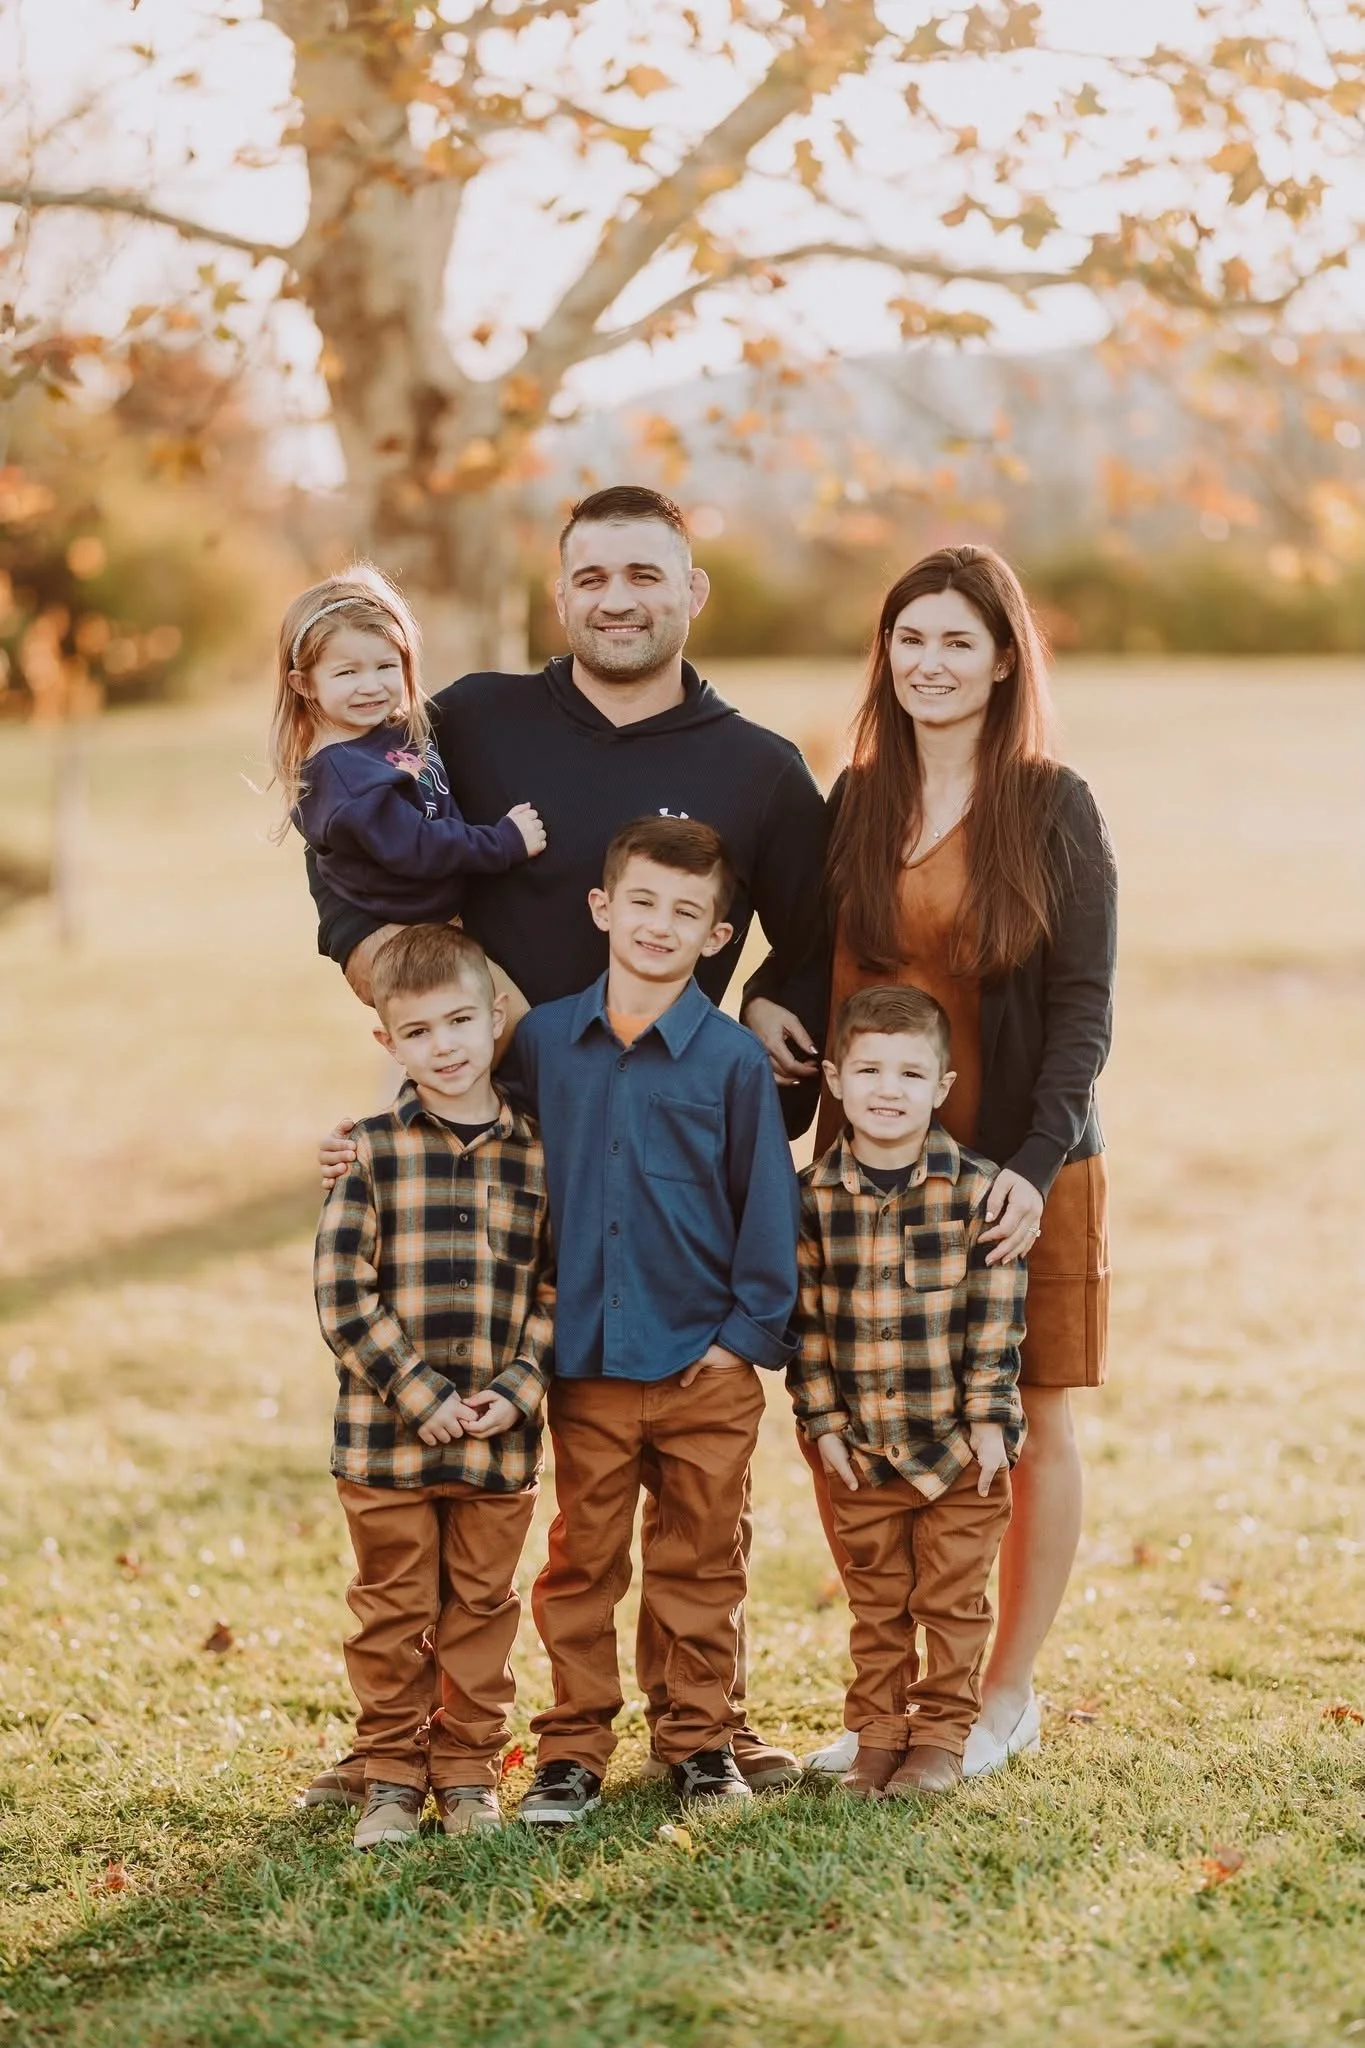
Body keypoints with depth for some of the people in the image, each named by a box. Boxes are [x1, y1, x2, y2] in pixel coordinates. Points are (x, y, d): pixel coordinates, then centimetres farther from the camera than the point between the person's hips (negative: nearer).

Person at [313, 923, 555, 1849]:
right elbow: (343, 1294, -8)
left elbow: (557, 1290, 4)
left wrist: (516, 1391, -9)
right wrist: (422, 1398, -13)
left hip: (501, 1437, 2)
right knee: (394, 1610, 8)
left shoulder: (536, 1156, 2)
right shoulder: (372, 1153, -5)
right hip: (386, 1434, -1)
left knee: (483, 1607, 11)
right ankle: (392, 1776, 20)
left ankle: (469, 1772, 24)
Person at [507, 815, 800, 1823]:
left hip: (705, 1366, -1)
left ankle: (702, 1740, 23)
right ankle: (573, 1748, 18)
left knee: (702, 1567, 10)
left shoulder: (734, 1058, -4)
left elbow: (769, 1203, -1)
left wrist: (750, 1332, -4)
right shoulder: (542, 1041, 2)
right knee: (581, 1563, 8)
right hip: (584, 1365, 1)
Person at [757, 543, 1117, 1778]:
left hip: (1020, 1167, -3)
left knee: (1030, 1424, 6)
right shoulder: (854, 805, 7)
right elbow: (809, 961, 17)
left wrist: (1036, 1166, -17)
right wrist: (765, 1008, -4)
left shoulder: (1055, 810, -5)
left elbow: (1085, 1009, -8)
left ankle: (1009, 1692, 21)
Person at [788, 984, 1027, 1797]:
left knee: (952, 1601, 9)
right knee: (876, 1605, 13)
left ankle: (943, 1735, 21)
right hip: (864, 1451, 2)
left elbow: (996, 1313, -7)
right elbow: (805, 1317, 1)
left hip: (962, 1449, -2)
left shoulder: (977, 1189, -9)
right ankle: (878, 1735, 24)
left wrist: (990, 1418, -9)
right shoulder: (814, 1196, -3)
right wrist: (823, 1420, -3)